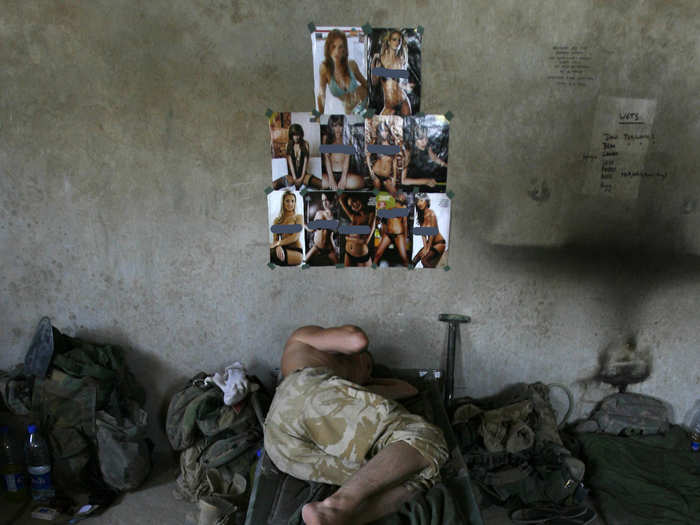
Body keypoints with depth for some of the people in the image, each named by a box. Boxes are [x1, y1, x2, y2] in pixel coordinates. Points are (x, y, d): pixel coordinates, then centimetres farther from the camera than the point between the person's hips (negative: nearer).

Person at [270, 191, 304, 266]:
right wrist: (278, 247, -18)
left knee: (271, 253, -36)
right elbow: (275, 239, 7)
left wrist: (278, 243, -18)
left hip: (296, 252, -3)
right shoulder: (277, 220, 18)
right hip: (283, 250, 3)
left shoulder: (298, 217, 8)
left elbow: (295, 237, -6)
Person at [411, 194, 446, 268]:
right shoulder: (421, 216, 1)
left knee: (424, 259, -22)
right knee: (416, 259, -1)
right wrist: (425, 247, -10)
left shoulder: (431, 214, -21)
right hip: (429, 243, 8)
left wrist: (428, 249, -16)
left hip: (439, 243, -7)